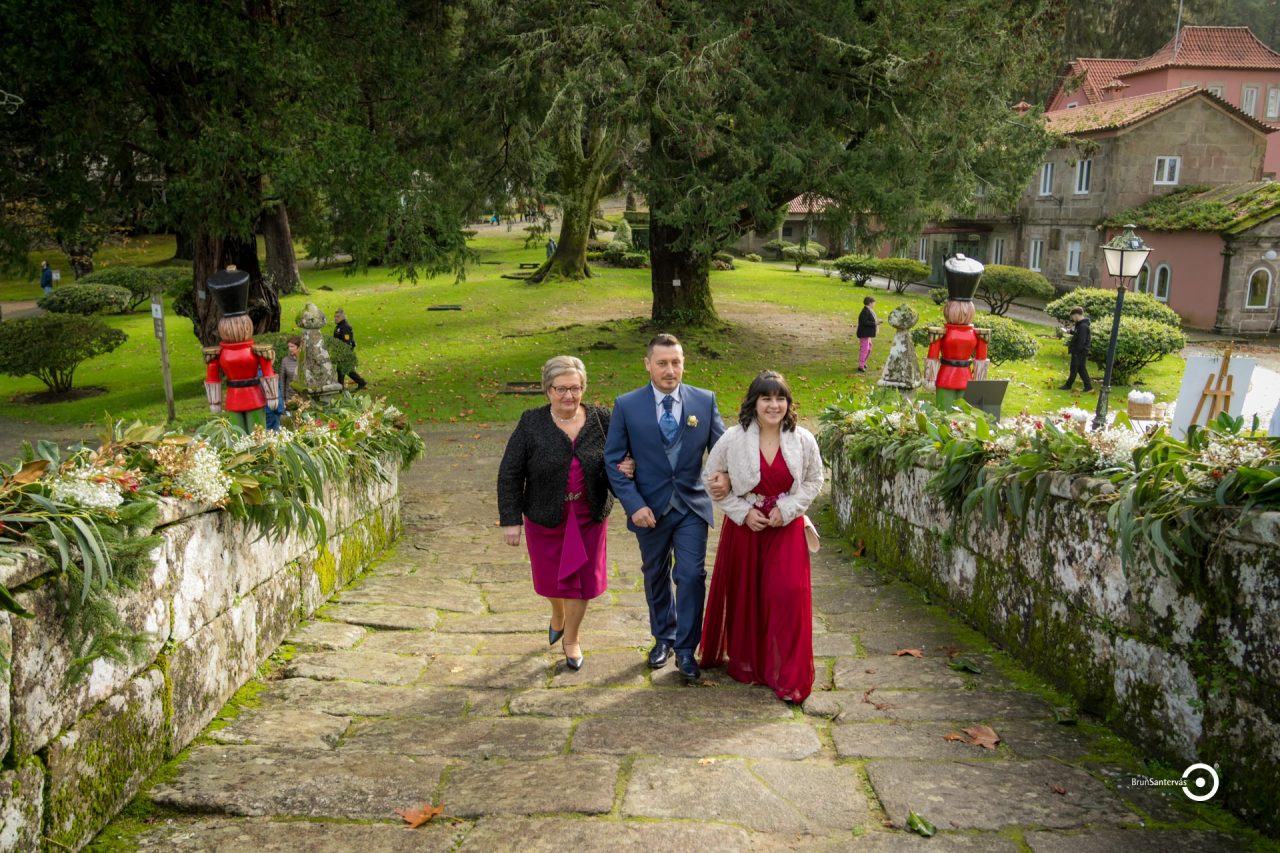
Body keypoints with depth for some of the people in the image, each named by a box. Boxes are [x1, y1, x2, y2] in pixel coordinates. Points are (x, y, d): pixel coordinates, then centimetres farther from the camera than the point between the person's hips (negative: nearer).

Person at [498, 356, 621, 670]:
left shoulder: (600, 419, -6)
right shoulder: (531, 423, -11)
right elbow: (509, 474, -8)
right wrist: (511, 519, -11)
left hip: (588, 517, 0)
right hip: (546, 518, 0)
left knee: (580, 577, 8)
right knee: (551, 576, 16)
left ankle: (571, 637, 29)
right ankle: (557, 615, 49)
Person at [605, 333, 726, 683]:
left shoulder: (705, 401, -5)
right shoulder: (626, 405, -8)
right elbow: (613, 460, -6)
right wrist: (634, 505, -15)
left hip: (692, 507, 0)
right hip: (650, 508, 1)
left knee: (691, 576, -3)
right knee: (656, 576, 18)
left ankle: (686, 648, 15)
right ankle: (663, 638, 39)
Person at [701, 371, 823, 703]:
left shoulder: (803, 440, -5)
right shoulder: (733, 439, -9)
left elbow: (814, 480, 6)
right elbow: (712, 480, 0)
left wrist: (787, 509, -9)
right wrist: (743, 512, -9)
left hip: (786, 527, 0)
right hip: (744, 526, 0)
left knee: (788, 595, -8)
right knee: (743, 596, 10)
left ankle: (789, 676, 5)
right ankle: (744, 663, 32)